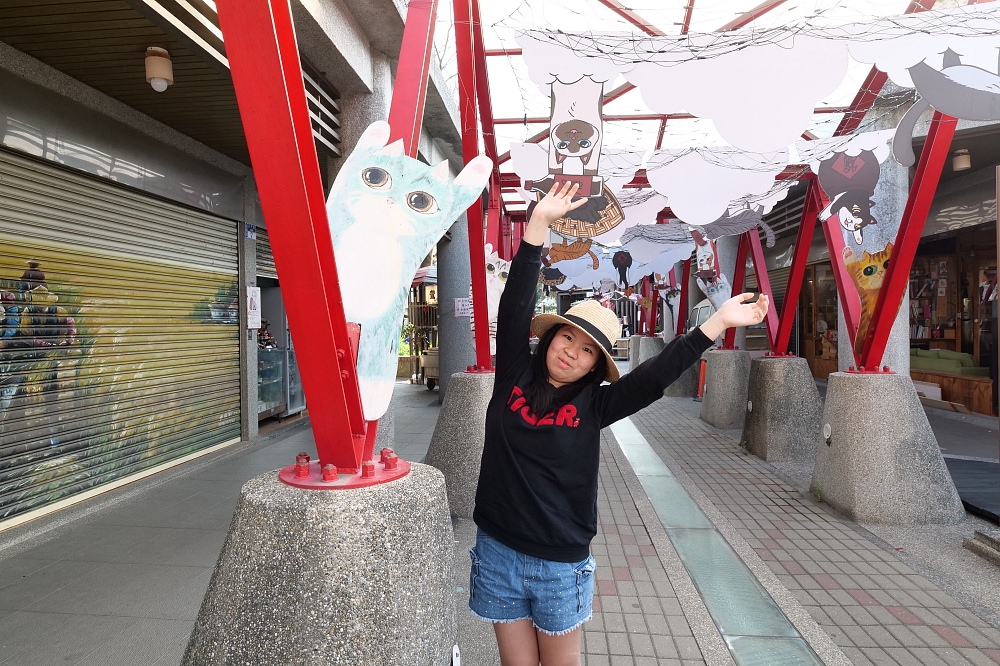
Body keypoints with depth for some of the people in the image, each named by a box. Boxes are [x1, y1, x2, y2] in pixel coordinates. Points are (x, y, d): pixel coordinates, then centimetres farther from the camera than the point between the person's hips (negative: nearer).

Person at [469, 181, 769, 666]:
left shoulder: (592, 404, -6)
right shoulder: (514, 377, -5)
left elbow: (658, 374, -14)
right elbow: (516, 305, -11)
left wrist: (719, 322, -19)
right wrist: (539, 223, -16)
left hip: (562, 565, -1)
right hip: (497, 552, 1)